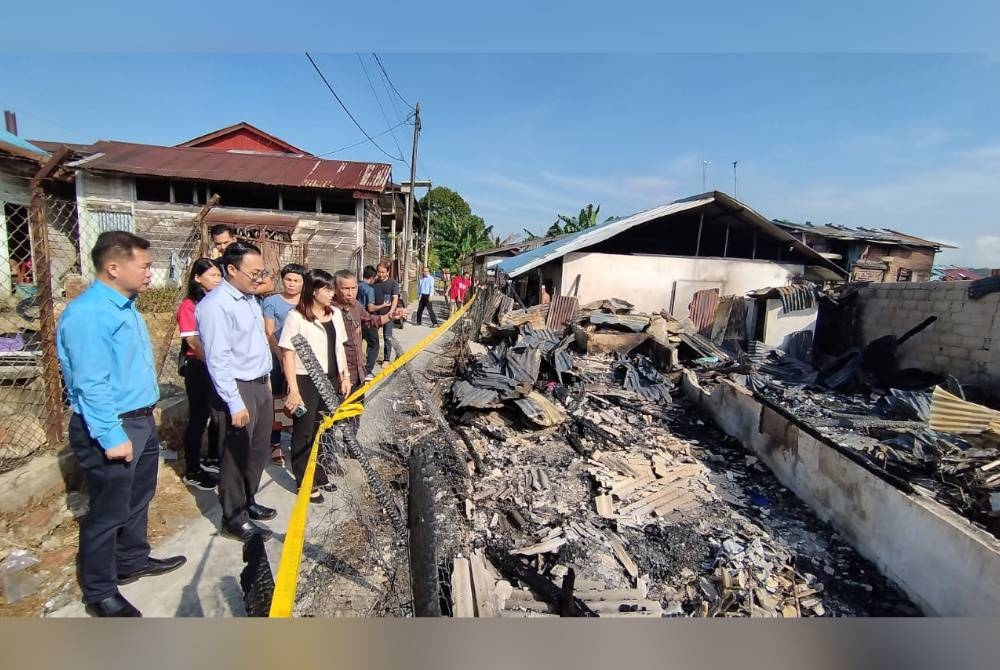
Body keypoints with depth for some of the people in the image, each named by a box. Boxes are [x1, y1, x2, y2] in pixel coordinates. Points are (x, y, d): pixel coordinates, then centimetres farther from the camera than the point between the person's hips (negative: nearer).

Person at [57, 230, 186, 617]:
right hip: (111, 429, -9)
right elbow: (91, 384, -25)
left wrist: (141, 422, 20)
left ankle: (133, 560, 42)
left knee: (138, 500, 23)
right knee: (109, 513, 5)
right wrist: (112, 437, -24)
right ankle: (99, 593, 23)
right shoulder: (88, 314, -22)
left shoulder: (124, 306, 9)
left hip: (141, 421, 10)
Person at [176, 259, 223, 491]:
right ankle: (192, 472, 18)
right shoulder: (189, 305, -10)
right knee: (199, 417, 3)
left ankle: (212, 460, 33)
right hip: (199, 367, -6)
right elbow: (193, 342, -14)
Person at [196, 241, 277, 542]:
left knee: (258, 452, 19)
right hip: (238, 390, -9)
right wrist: (235, 403, -22)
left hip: (260, 385, 9)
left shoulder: (250, 299, 9)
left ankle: (248, 503, 38)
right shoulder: (216, 305, -19)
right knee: (236, 457, 5)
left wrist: (266, 382, 17)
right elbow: (218, 360, -22)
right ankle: (234, 519, 22)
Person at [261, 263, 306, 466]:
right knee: (277, 402, 6)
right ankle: (275, 445, 17)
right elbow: (269, 333, -4)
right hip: (279, 358, -2)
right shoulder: (272, 302, -1)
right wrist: (281, 357, -13)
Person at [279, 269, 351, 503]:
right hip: (306, 381, -6)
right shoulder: (296, 317, -13)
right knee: (304, 433, 8)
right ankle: (305, 483, 23)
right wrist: (293, 390, -17)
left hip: (330, 379, 6)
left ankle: (320, 476, 33)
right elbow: (288, 354, -13)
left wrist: (345, 375, 11)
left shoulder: (335, 313, 6)